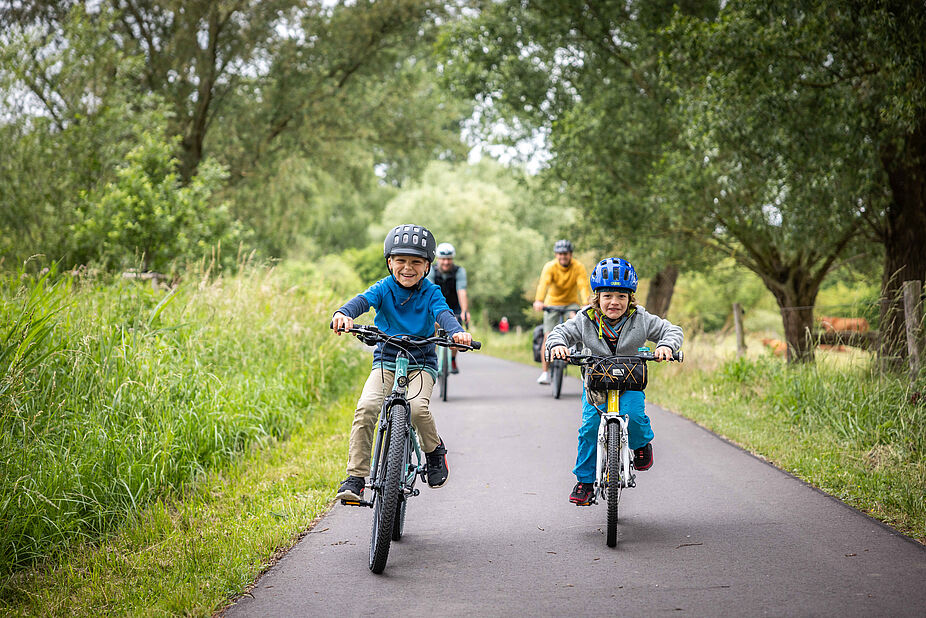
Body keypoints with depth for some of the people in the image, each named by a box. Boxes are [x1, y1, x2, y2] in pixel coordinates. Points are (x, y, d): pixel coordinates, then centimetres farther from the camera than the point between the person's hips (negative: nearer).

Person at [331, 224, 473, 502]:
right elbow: (362, 300, -22)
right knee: (366, 407, -24)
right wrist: (343, 314, -45)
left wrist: (457, 332, -43)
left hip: (421, 364, -1)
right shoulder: (384, 289, -3)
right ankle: (355, 477, -17)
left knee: (417, 407, -30)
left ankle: (435, 450, 3)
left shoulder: (430, 293, -2)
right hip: (386, 362, 1)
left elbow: (443, 313, -20)